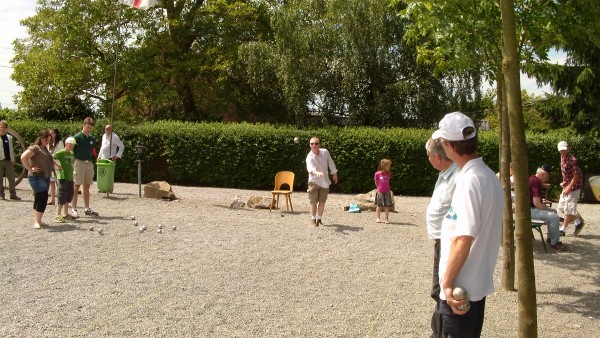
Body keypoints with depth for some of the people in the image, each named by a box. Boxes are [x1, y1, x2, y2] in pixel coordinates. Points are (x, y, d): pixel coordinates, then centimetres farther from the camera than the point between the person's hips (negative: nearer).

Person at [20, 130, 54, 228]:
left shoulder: (45, 149, 17)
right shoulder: (35, 148, -11)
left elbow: (49, 160, 32)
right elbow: (23, 157, -22)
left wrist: (56, 165, 15)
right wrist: (30, 169, -19)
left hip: (45, 177, 9)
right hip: (37, 177, -9)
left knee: (39, 199, 12)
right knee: (42, 198, -14)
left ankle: (38, 220, 17)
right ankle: (37, 221, -10)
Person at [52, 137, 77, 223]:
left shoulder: (72, 154, 14)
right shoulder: (61, 153, -9)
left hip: (70, 178, 8)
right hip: (63, 178, -8)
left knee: (68, 197, 15)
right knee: (62, 198, -7)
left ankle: (66, 214, 25)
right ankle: (58, 216, -3)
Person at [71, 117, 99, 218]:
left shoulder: (92, 138, 11)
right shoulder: (77, 137, -7)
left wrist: (92, 161, 11)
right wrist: (72, 164, -11)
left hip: (89, 163, 6)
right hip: (79, 162, -6)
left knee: (87, 186, 11)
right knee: (76, 186, -5)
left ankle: (87, 209, 17)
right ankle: (74, 209, -2)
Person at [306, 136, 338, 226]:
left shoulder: (325, 152, -8)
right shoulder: (310, 157, -22)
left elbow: (330, 163, 7)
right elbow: (310, 167, -43)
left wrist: (334, 174, 12)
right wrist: (317, 172, -63)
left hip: (325, 182, 4)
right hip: (314, 182, -3)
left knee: (322, 202, 9)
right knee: (314, 202, 1)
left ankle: (319, 219, 23)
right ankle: (313, 219, 19)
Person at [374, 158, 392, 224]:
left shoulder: (388, 174, 2)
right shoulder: (377, 174, -7)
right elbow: (376, 182, 6)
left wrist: (387, 188, 10)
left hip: (387, 191, 2)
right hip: (380, 191, -2)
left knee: (387, 206, 2)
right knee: (379, 205, 6)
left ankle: (387, 219, 8)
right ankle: (378, 218, 16)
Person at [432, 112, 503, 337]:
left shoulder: (469, 180, -22)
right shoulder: (489, 176, 7)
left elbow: (463, 239, -26)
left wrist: (447, 282, -20)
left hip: (461, 287, -9)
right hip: (478, 283, 9)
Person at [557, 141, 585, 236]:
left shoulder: (572, 160, -21)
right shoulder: (562, 158, 7)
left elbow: (576, 175, -21)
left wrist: (569, 188, -22)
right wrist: (564, 183, 14)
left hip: (574, 187, -9)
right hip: (566, 186, 10)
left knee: (568, 209, -2)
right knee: (561, 207, 13)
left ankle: (563, 229, 5)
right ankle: (579, 221, 27)